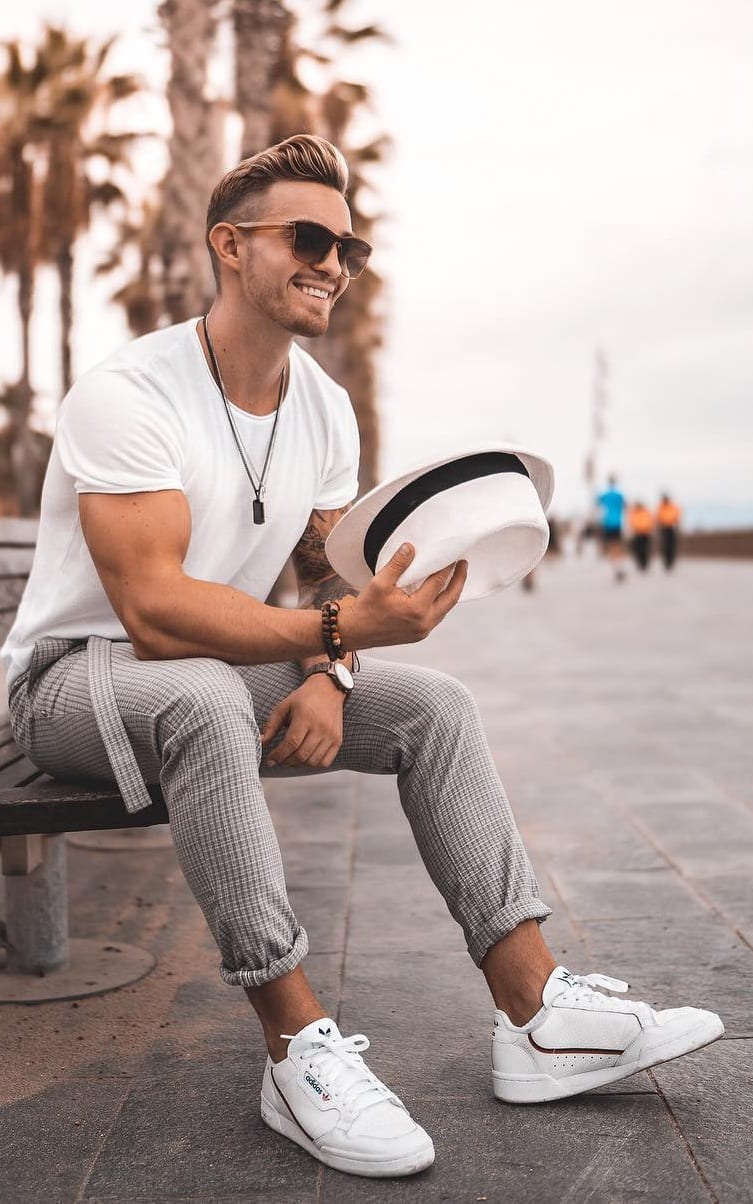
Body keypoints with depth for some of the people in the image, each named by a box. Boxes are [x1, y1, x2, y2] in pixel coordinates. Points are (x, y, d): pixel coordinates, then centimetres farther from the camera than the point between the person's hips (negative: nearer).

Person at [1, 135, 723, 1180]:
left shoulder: (325, 408, 2)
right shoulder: (128, 395, -22)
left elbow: (329, 573, 9)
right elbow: (156, 612, -30)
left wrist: (327, 677, -13)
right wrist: (339, 629, -38)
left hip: (213, 682, 7)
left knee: (436, 707, -8)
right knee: (203, 699, -40)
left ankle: (537, 1012, -10)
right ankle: (299, 1048, -32)